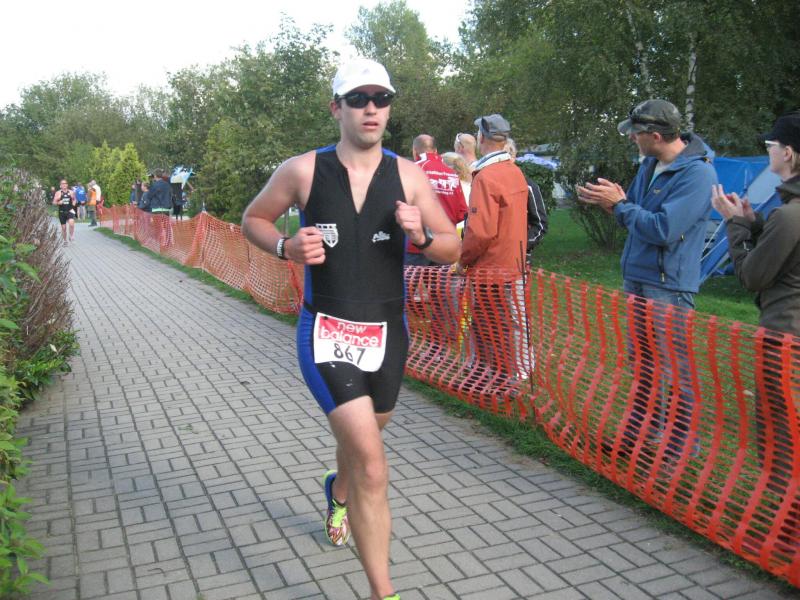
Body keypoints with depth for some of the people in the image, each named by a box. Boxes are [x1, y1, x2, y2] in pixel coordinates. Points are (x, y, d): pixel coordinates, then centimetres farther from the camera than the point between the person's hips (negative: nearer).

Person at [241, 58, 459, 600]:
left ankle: (339, 491, 61)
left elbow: (452, 247, 3)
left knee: (363, 434, 25)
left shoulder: (408, 175, -1)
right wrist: (286, 247, -13)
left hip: (388, 332, 4)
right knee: (372, 463, -16)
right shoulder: (303, 171, -7)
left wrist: (421, 236, -19)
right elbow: (252, 219, 8)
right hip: (327, 332, -4)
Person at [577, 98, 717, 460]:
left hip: (669, 284, -9)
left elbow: (662, 229, -25)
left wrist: (619, 204, -15)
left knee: (676, 370, 0)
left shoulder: (697, 173, -18)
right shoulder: (651, 164, 9)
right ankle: (646, 430, 34)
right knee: (643, 362, 19)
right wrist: (612, 202, -2)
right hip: (637, 277, 9)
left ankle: (679, 449, 11)